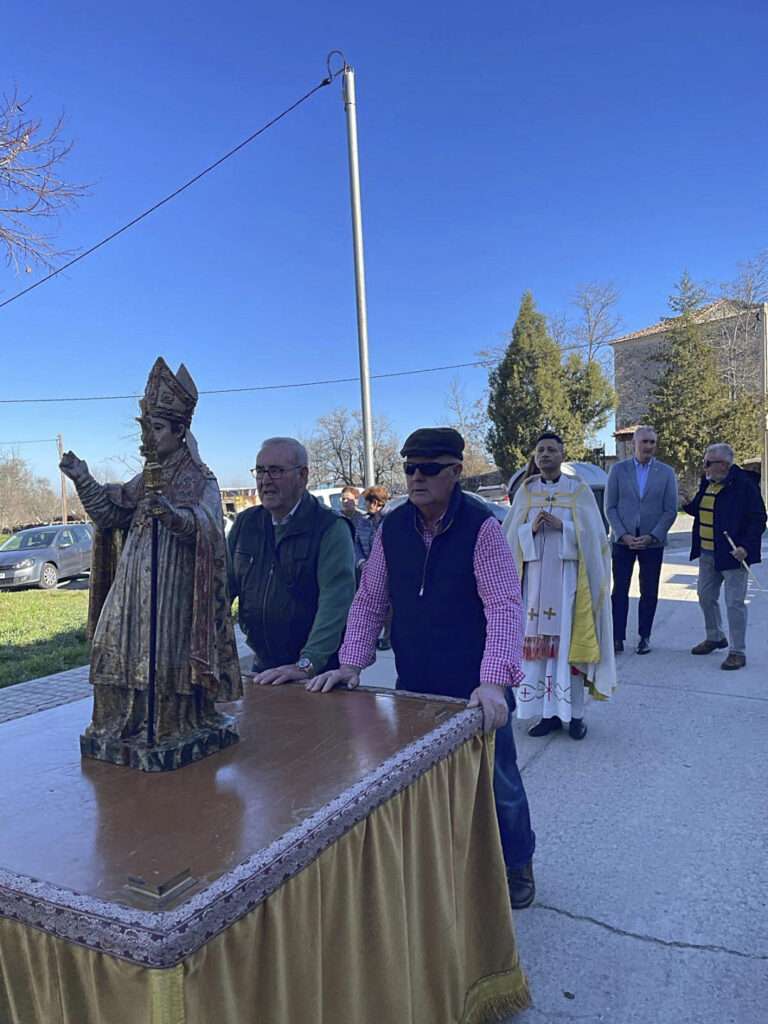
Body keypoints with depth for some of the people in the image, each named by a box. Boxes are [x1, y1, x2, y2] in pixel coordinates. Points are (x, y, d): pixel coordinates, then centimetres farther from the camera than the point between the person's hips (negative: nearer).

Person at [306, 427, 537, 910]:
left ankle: (517, 866, 41)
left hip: (476, 690, -3)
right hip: (414, 688, 4)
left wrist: (493, 681, -30)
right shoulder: (391, 529, -2)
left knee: (498, 783, 13)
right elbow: (369, 601, 4)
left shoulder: (481, 526, -15)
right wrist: (352, 664, -3)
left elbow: (504, 606, -21)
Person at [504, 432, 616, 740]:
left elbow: (593, 535, -3)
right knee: (538, 643, 2)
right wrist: (530, 529, -13)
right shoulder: (525, 491, 9)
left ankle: (574, 713, 8)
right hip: (534, 576, 3)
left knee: (569, 642, -2)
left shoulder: (579, 490, 2)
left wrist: (562, 527, -17)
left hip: (568, 576, -2)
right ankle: (548, 712, 12)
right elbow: (510, 534, 6)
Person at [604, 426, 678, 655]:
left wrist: (651, 536, -9)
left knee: (649, 592, 7)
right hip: (623, 539, 0)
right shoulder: (618, 470, 3)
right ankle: (617, 638, 5)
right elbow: (610, 507, 1)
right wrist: (623, 535, -10)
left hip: (652, 541, 1)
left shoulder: (666, 473, 4)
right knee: (619, 590, -1)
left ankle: (644, 637, 18)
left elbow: (670, 510, 1)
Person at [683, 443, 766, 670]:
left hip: (732, 555, -8)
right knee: (706, 597, 17)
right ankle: (715, 637, 36)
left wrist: (746, 546, -23)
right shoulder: (707, 483, 10)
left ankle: (738, 652, 6)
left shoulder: (744, 485, -14)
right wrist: (688, 505, 3)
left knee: (734, 603, -3)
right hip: (707, 553, 8)